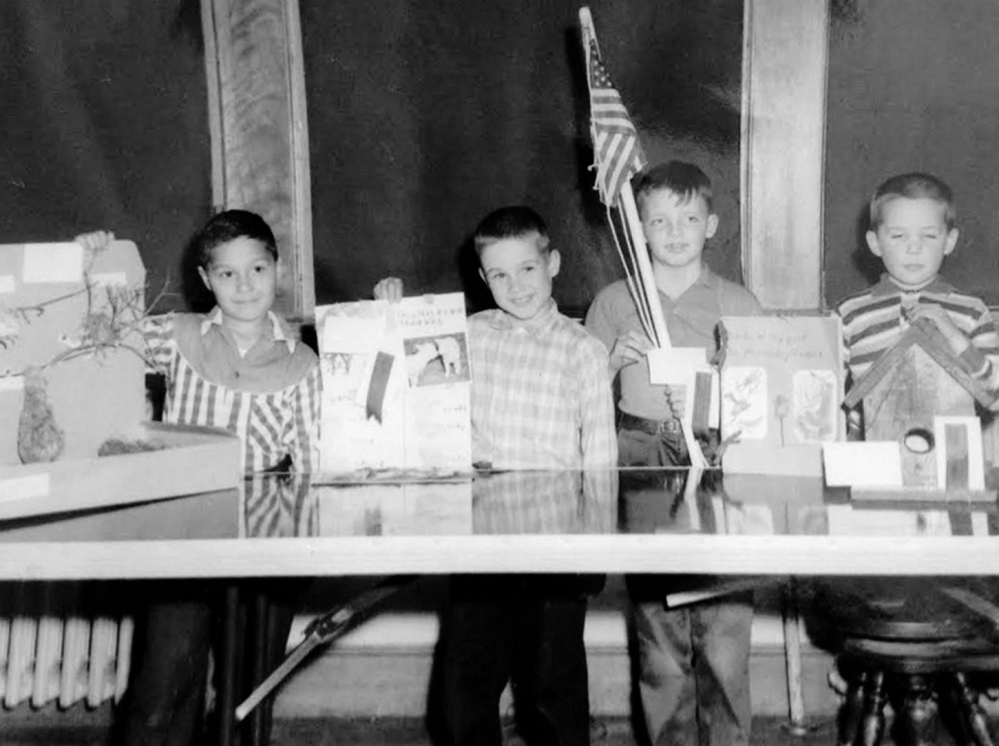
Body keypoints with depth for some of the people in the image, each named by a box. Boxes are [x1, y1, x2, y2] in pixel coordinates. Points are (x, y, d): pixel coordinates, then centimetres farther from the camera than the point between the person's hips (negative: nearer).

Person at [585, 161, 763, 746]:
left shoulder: (739, 303, 9)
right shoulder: (613, 302, 10)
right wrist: (616, 359, -7)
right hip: (642, 467, 1)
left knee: (725, 637, -4)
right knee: (658, 644, 4)